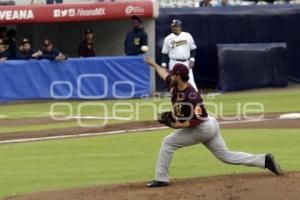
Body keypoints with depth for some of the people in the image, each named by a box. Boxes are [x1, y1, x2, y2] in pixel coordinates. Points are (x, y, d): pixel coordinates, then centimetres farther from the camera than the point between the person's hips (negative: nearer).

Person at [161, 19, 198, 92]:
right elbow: (164, 53, 5)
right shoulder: (168, 39, 1)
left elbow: (193, 49, 8)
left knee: (191, 82, -4)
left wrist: (192, 60, -3)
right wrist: (164, 65, -3)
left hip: (186, 63, 1)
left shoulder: (187, 36, 3)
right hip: (174, 63, -1)